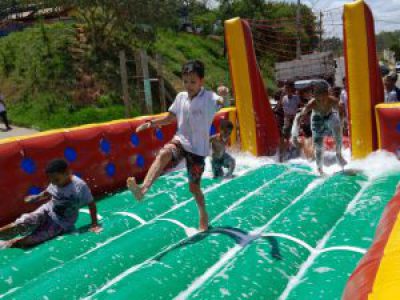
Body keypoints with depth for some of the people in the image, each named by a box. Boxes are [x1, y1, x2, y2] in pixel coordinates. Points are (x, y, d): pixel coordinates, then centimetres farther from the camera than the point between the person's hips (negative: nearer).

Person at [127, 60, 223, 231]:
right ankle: (143, 189, -46)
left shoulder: (209, 98, -12)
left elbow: (225, 103, -33)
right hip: (180, 140, 3)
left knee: (194, 187, 7)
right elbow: (170, 118, 15)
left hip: (198, 148, -3)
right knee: (164, 153, -32)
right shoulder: (180, 97, 3)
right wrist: (151, 123, 2)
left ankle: (203, 214, 34)